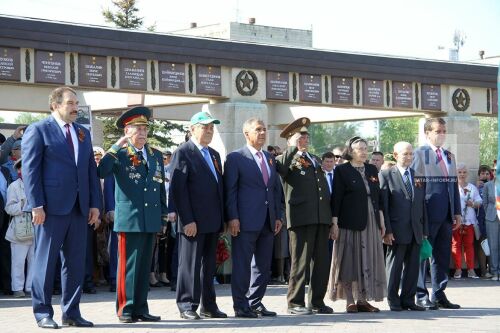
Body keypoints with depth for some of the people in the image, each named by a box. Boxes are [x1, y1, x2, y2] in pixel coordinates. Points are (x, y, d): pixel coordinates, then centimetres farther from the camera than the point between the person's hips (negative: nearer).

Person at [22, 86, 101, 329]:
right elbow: (30, 170, -8)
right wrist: (36, 206, -15)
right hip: (52, 208, -6)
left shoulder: (83, 133, 17)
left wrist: (95, 204, 8)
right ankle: (43, 313, 6)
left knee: (76, 262, 8)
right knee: (46, 261, 0)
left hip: (79, 208, 6)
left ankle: (71, 312, 15)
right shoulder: (38, 130, -2)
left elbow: (91, 170, 16)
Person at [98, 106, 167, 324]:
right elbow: (102, 172, -21)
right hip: (129, 218, -5)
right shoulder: (119, 154, -2)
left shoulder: (156, 156, 15)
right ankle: (125, 309, 3)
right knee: (128, 265, -3)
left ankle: (141, 309, 14)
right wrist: (116, 147, -20)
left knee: (145, 265, 9)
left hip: (151, 220, 6)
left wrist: (163, 214, 15)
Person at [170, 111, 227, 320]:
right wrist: (187, 220, -18)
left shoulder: (214, 155, 18)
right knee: (190, 264, -3)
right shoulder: (183, 153, -6)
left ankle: (208, 306, 15)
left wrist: (222, 218, 11)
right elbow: (178, 188, -13)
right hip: (193, 222, -7)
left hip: (213, 222, 7)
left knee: (209, 265, 10)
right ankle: (187, 306, 2)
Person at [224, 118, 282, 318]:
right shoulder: (236, 158, -2)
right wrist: (232, 217, -14)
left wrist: (278, 217, 11)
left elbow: (276, 189, 19)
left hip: (267, 222, 7)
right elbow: (230, 190, -6)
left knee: (263, 266, 9)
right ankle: (241, 306, 1)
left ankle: (255, 303, 17)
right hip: (245, 221, -7)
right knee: (242, 265, -3)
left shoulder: (270, 159, 17)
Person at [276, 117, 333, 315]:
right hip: (301, 217, -7)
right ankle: (295, 303, 0)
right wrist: (294, 148, -17)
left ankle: (317, 301, 15)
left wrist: (330, 215, 19)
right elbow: (280, 167, -22)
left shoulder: (315, 160, 25)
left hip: (322, 217, 7)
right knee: (300, 260, -5)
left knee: (321, 261, 8)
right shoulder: (287, 159, 3)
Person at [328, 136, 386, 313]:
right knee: (350, 260, -2)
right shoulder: (342, 170, -3)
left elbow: (378, 196, 15)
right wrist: (334, 223, -11)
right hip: (349, 222, -5)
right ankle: (349, 301, 3)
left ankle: (363, 299, 11)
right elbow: (336, 198, -6)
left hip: (371, 222, 5)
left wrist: (381, 220, 11)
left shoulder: (372, 170, 13)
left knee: (368, 260, 5)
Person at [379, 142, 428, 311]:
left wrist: (424, 229, 9)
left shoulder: (418, 176, 14)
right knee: (394, 266, 1)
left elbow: (423, 204, 14)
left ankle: (408, 299, 14)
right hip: (397, 230, -5)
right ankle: (393, 301, 9)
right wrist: (387, 230, -12)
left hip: (416, 231, 5)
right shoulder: (386, 175, -1)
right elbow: (383, 205, -6)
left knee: (413, 266, 6)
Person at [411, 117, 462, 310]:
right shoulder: (420, 154, -4)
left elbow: (454, 185, 18)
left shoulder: (450, 156, 17)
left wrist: (457, 212, 12)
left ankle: (439, 294, 17)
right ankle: (421, 296, 5)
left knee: (443, 255, 10)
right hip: (428, 214, -7)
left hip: (446, 214, 7)